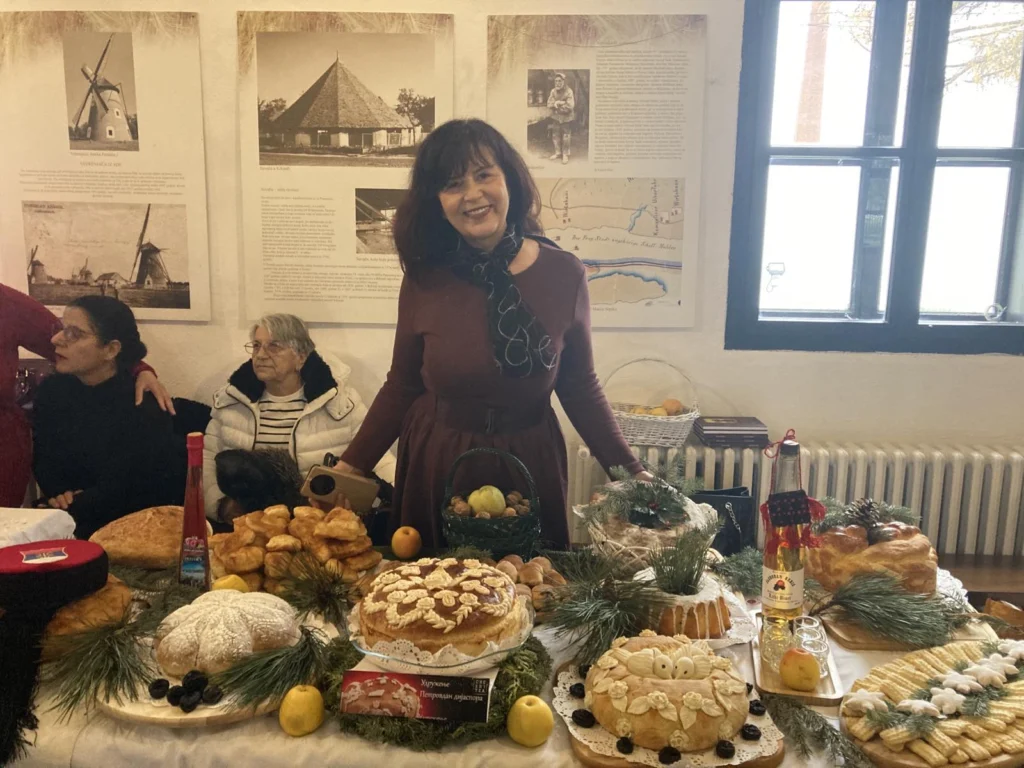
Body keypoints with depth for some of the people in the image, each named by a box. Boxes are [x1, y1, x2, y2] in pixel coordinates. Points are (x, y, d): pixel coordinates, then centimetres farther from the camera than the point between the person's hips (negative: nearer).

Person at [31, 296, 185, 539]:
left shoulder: (143, 405, -18)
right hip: (82, 520, 6)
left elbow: (118, 491, -21)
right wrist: (59, 493, -12)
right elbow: (43, 460, 7)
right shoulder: (52, 391, 2)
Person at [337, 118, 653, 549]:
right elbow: (402, 386, 2)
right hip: (436, 465, 1)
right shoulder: (423, 280, -8)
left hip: (529, 464, 0)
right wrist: (351, 465, -3)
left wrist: (629, 471, -2)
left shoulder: (564, 275, -8)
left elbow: (580, 388, 1)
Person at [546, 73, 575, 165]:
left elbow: (570, 106, -22)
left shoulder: (569, 91, -17)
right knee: (555, 136, 12)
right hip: (556, 117, 4)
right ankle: (558, 153, 29)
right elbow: (549, 104, -5)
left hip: (566, 118, -4)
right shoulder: (553, 91, -3)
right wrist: (561, 103, -20)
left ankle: (565, 155, 17)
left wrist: (557, 104, -17)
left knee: (566, 137, 3)